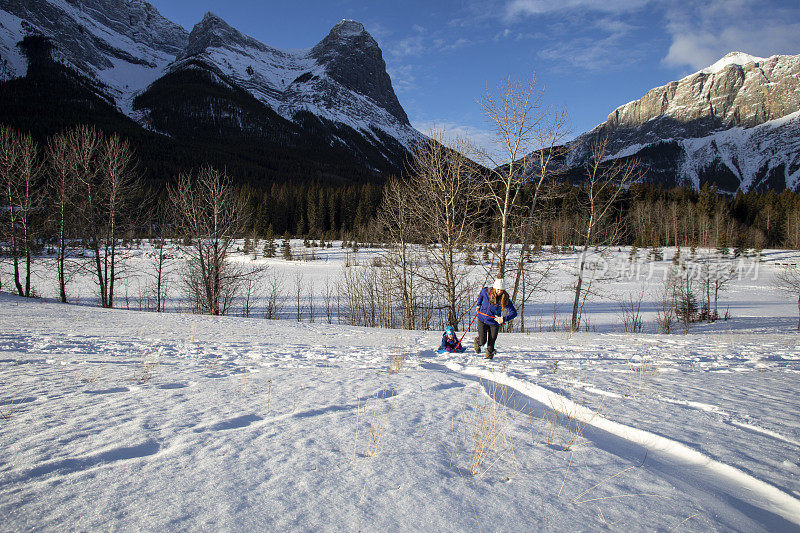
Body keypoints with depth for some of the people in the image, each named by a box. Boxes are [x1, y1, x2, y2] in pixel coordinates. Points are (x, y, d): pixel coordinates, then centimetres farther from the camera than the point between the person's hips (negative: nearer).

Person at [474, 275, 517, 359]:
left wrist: (504, 319, -34)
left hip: (494, 322, 0)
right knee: (482, 341, 0)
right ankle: (477, 342, 37)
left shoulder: (505, 299, -18)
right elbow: (481, 293, 13)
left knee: (491, 342, 2)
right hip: (482, 320, 0)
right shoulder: (486, 291, -14)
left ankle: (489, 354, 31)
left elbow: (514, 313, -20)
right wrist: (479, 305, 16)